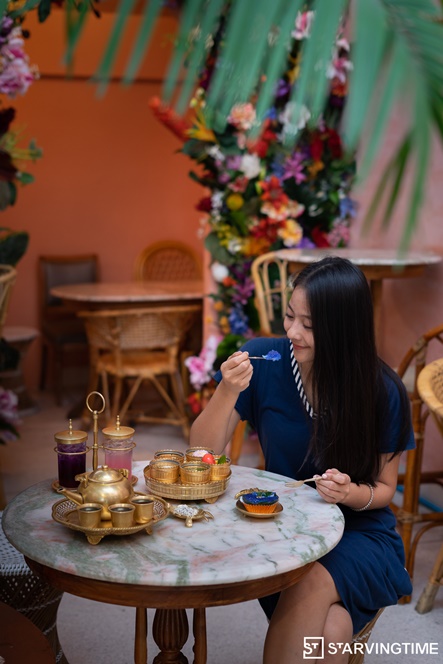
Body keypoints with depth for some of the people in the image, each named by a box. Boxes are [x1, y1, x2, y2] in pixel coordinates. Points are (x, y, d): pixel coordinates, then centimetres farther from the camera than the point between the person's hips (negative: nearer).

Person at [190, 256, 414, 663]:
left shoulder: (383, 392, -12)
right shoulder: (263, 360, -11)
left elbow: (384, 488, 1)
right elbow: (202, 454, -8)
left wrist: (352, 493, -22)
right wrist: (228, 391, -25)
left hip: (359, 530, 0)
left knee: (312, 585, -32)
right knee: (329, 630, -28)